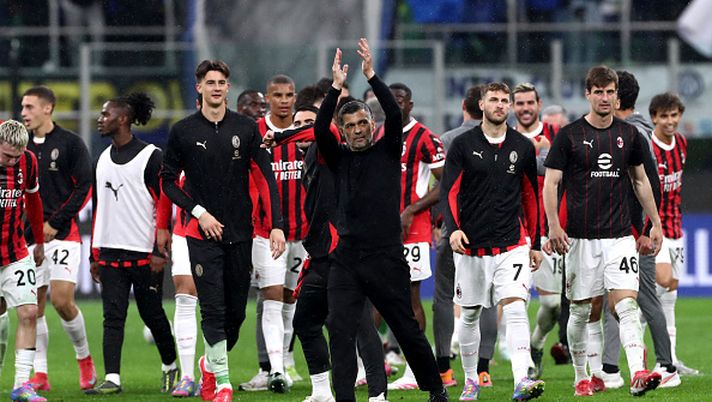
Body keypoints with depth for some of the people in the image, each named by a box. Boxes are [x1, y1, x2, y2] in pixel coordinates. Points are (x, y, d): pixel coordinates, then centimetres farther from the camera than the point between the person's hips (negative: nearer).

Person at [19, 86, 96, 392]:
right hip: (29, 238, 5)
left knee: (62, 300, -14)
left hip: (63, 235, -5)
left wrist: (55, 223, -11)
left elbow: (84, 188, -6)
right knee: (34, 307, 1)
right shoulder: (22, 146, 11)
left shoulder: (70, 143, -3)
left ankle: (84, 359, 7)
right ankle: (39, 374, 6)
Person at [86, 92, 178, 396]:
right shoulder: (102, 160, 14)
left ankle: (170, 366, 25)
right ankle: (111, 379, -7)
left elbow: (165, 204, -8)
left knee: (152, 314, 4)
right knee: (113, 316, -3)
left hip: (143, 253, -5)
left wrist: (159, 250, -13)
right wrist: (94, 254, 15)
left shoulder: (151, 157, -6)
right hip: (110, 251, 5)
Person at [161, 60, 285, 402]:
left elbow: (264, 178, 2)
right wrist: (199, 212, -7)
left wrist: (276, 225, -7)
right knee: (213, 308, -11)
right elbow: (168, 180, 5)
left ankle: (210, 365, 30)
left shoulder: (246, 128, 3)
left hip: (240, 232, 2)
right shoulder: (183, 131, 0)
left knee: (236, 310, 6)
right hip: (202, 233, -2)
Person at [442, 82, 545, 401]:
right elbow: (450, 190, -3)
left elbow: (531, 195, 14)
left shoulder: (522, 147, 6)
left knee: (515, 308, -16)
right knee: (469, 315, 10)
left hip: (512, 245, 0)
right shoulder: (463, 145, 0)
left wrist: (536, 243, 15)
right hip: (470, 244, 0)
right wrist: (453, 228, -19)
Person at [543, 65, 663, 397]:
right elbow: (550, 183, -2)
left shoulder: (628, 134, 8)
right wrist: (554, 226, -14)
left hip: (619, 235, 2)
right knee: (583, 310, 5)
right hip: (581, 238, -2)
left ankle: (638, 374, -24)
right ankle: (582, 378, 19)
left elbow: (640, 180, 19)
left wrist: (655, 224, 16)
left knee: (627, 303, -13)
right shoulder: (569, 136, -2)